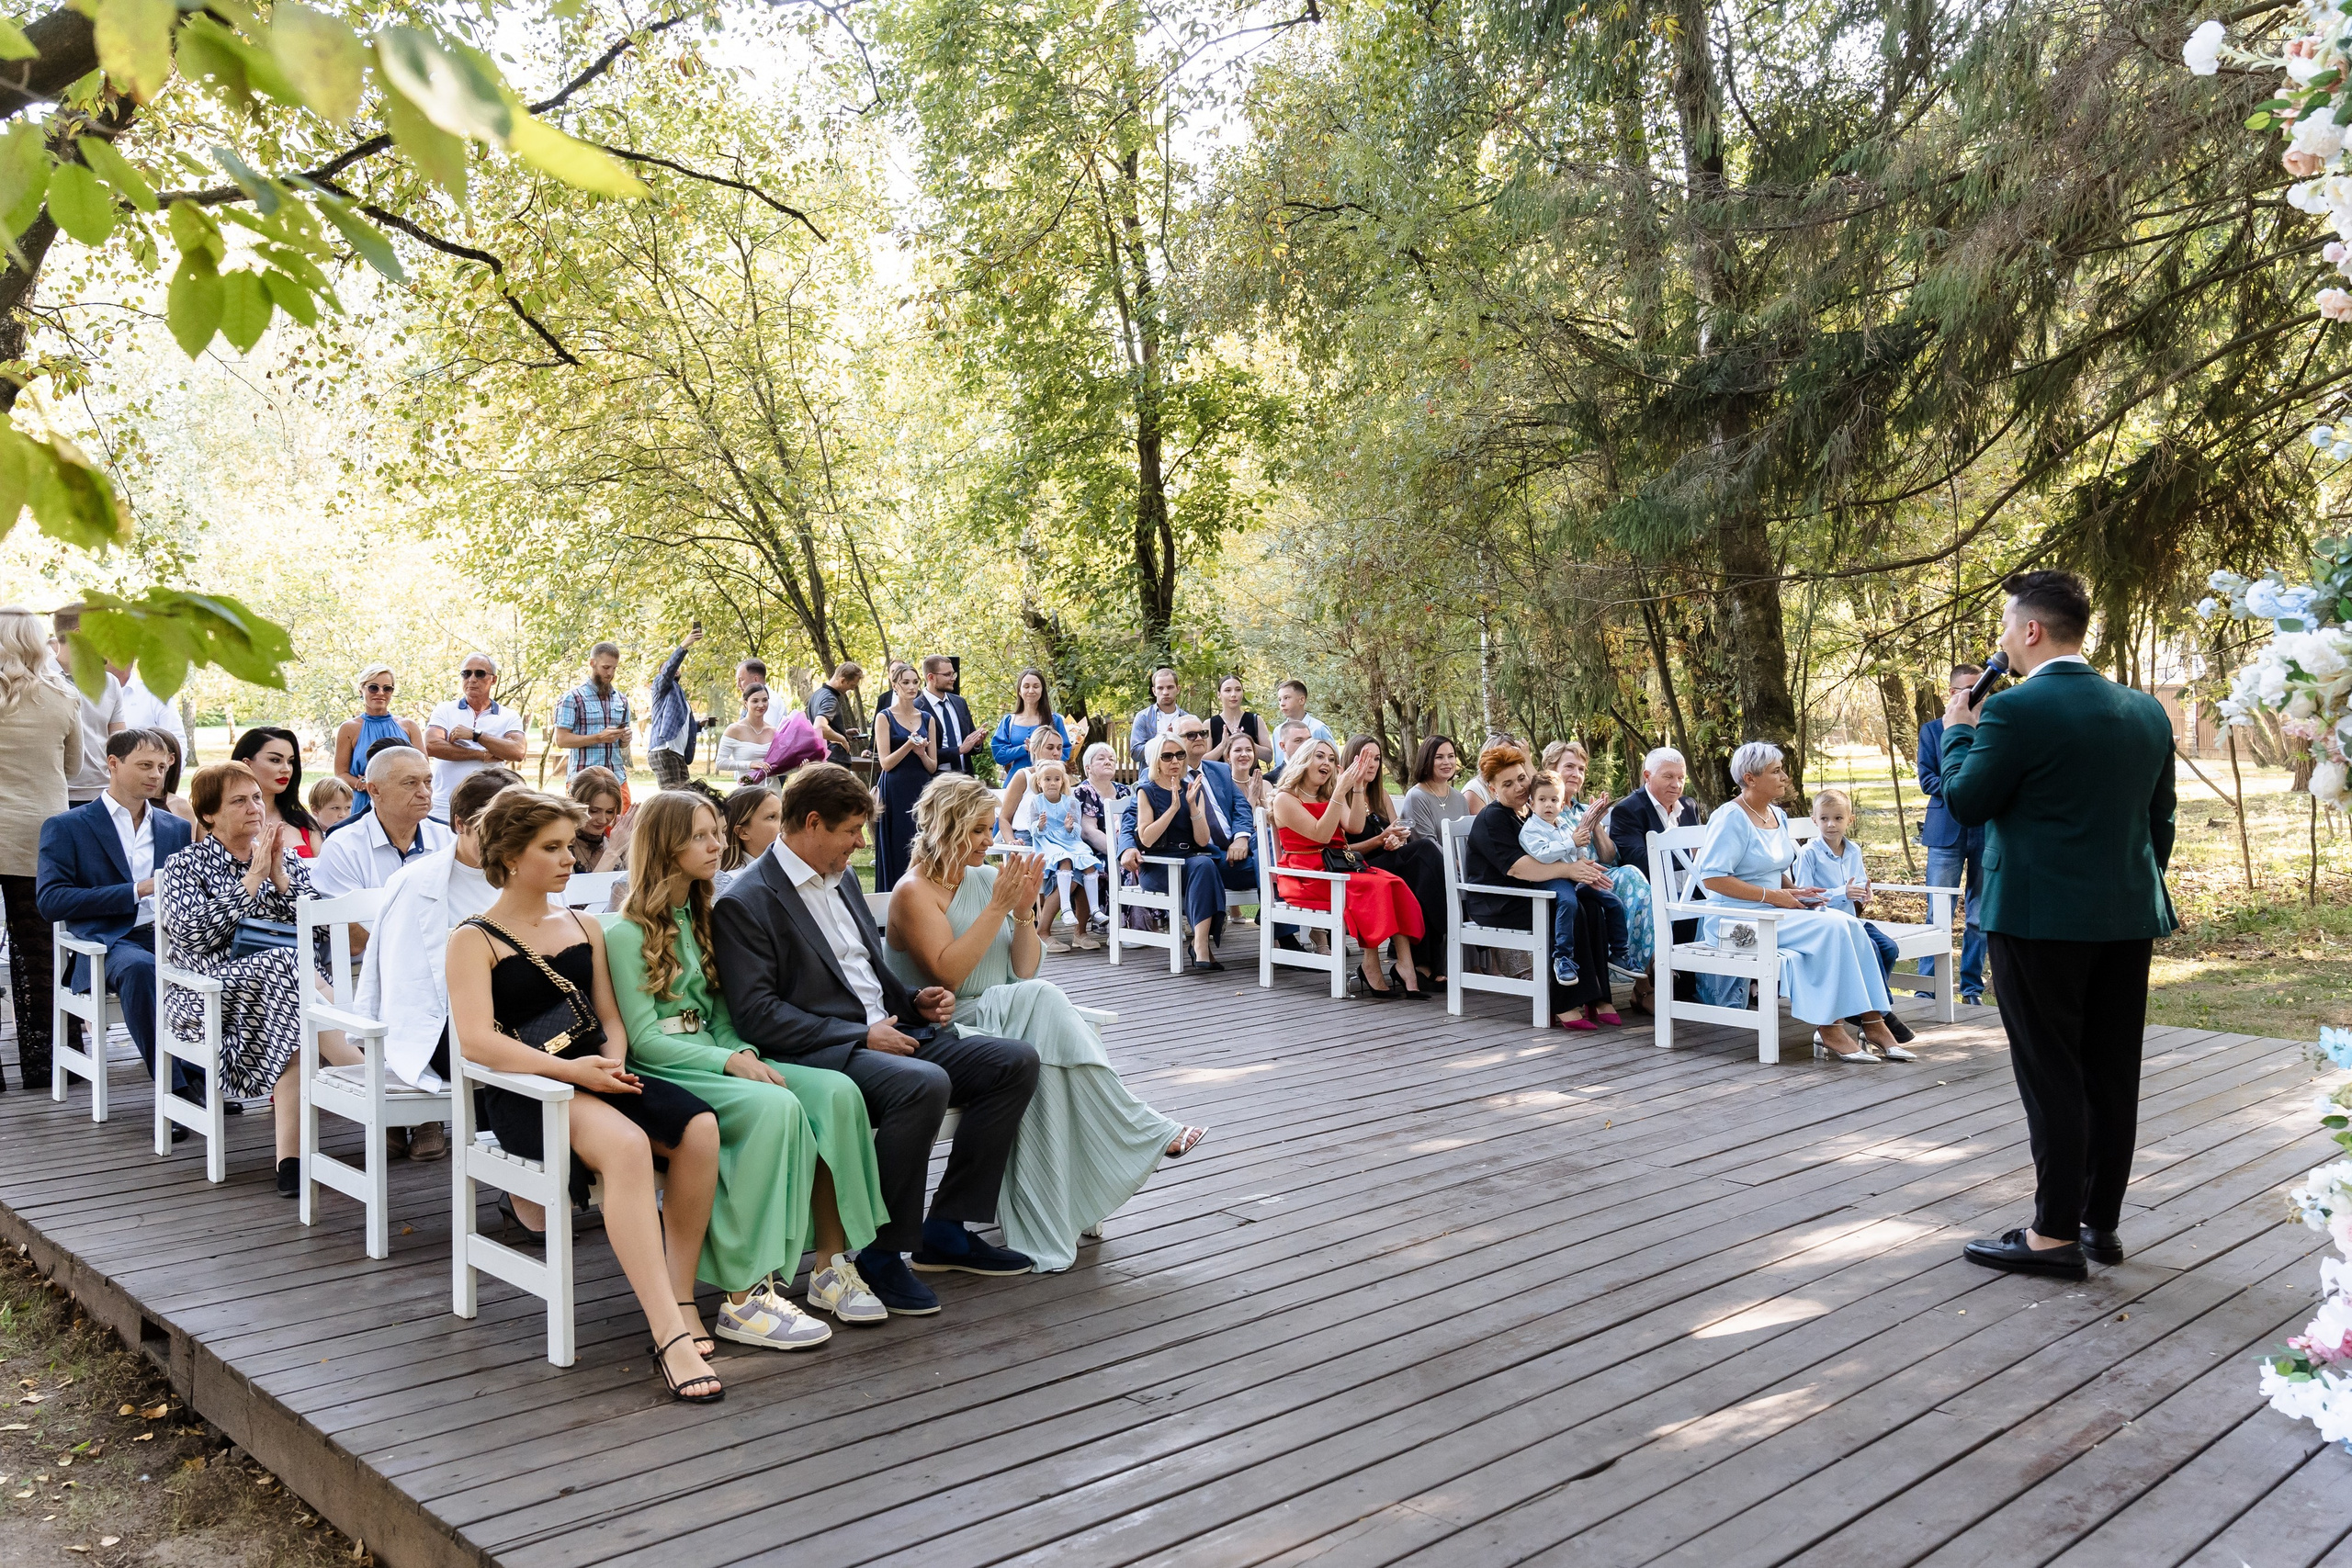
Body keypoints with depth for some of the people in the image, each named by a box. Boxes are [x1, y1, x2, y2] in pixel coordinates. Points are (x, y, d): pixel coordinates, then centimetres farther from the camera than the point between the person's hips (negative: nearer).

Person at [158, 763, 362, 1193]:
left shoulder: (287, 861, 19)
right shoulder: (184, 866, 9)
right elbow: (192, 934, -10)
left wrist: (279, 876, -3)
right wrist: (253, 879, -10)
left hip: (285, 989, 3)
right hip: (212, 993, -3)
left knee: (295, 1034, -34)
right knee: (291, 966, -34)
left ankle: (290, 1158, -40)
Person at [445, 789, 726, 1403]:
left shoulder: (584, 927, 20)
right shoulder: (474, 939, 3)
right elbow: (477, 1040, -11)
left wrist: (611, 1062, -4)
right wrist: (569, 1069, -21)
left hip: (595, 1077, 6)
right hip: (525, 1092, -5)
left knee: (700, 1126, -25)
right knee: (625, 1143, -36)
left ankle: (680, 1300, -17)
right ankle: (670, 1337, -39)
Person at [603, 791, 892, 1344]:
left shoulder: (699, 918, 19)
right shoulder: (626, 933, -5)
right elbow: (644, 1040, -11)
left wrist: (743, 1052, -4)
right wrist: (728, 1062, -19)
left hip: (717, 1057, 7)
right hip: (663, 1072, -7)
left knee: (837, 1092, -19)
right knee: (776, 1106, -35)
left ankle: (832, 1266, -17)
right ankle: (745, 1299, -32)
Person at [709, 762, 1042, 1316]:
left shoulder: (841, 879, 20)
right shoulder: (744, 904, -8)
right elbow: (756, 1015, -16)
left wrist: (915, 1001, 9)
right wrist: (860, 1036, -19)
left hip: (888, 1033, 9)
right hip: (821, 1052, -9)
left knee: (1016, 1061, -6)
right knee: (924, 1083, -36)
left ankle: (946, 1229, 0)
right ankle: (880, 1254, -18)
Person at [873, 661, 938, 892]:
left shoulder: (927, 718, 11)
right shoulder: (884, 717, 0)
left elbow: (933, 766, 11)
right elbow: (885, 763, -7)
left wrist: (922, 753, -10)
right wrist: (909, 745, -20)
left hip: (922, 791, 4)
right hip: (896, 793, -4)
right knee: (897, 854, -3)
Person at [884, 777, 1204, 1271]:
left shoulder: (987, 877, 14)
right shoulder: (914, 891, -4)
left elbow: (1025, 970, 11)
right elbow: (949, 972, -19)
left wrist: (1024, 911, -5)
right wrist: (998, 906, -18)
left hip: (1005, 1020, 6)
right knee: (1039, 1000, -31)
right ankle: (1147, 1135, -26)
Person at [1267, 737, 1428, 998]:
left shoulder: (1330, 796, 23)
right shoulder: (1285, 799, 1)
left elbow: (1355, 827, 4)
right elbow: (1321, 834, -12)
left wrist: (1358, 786, -4)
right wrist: (1341, 791, -16)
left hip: (1338, 868, 6)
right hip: (1304, 876, -6)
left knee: (1395, 884, -23)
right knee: (1373, 887, -30)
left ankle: (1406, 965, -35)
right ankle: (1372, 968, -28)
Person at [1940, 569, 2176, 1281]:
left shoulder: (2014, 710, -15)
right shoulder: (2147, 712, 7)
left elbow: (1967, 802, -7)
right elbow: (2160, 819, 13)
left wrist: (1957, 732, 8)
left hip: (2040, 920, -7)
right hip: (2127, 918, 7)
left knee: (2052, 1076, -1)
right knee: (2112, 1074, 12)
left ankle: (2055, 1234, 4)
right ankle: (2102, 1221, 22)